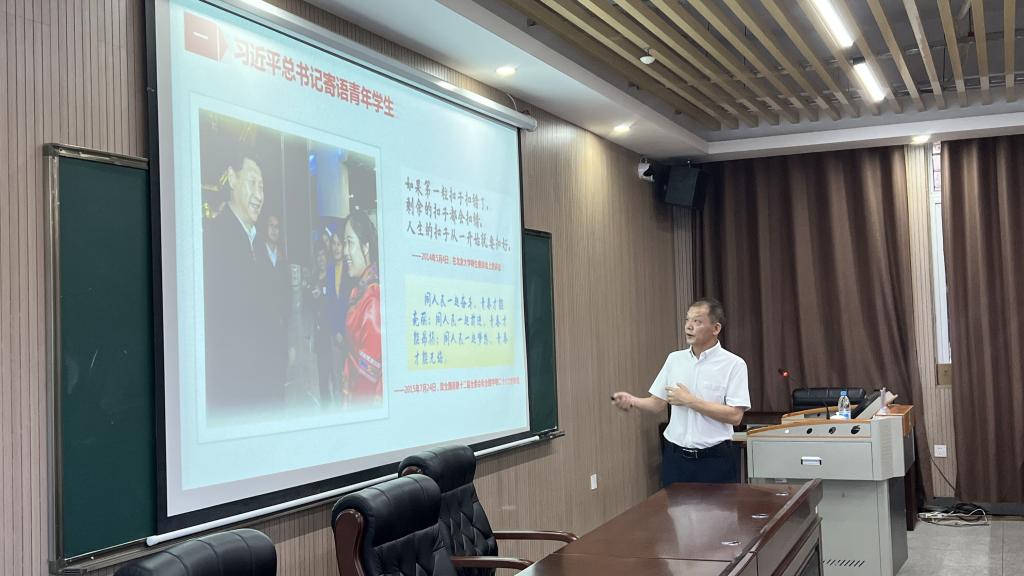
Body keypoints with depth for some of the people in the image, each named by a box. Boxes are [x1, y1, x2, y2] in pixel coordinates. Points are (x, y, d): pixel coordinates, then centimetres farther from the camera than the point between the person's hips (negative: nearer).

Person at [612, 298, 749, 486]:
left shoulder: (734, 364, -7)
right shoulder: (674, 359, 7)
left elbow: (735, 415, -14)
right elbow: (657, 403, 10)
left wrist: (690, 401, -15)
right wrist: (632, 401, -10)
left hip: (715, 459, -4)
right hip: (675, 457, 4)